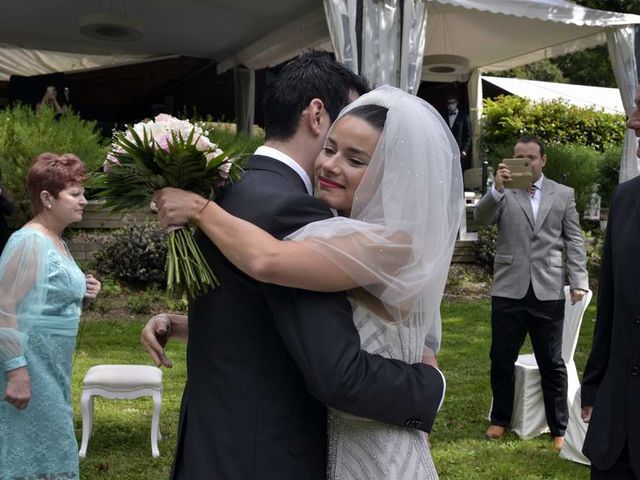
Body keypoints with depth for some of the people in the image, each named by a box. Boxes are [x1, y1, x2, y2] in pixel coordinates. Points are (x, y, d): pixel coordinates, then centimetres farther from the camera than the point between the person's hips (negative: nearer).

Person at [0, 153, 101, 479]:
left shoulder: (57, 241, 12)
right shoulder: (30, 241, -17)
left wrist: (81, 291, 6)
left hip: (53, 366, 9)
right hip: (29, 365, -9)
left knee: (49, 443, 16)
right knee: (34, 450, 0)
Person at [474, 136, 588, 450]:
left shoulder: (563, 194, 9)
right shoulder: (503, 193, 6)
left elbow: (574, 240, 8)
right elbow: (480, 219, -11)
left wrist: (579, 281, -2)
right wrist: (497, 189, -27)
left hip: (548, 292, 0)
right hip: (509, 291, 0)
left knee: (551, 363, 6)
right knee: (502, 360, 9)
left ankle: (559, 428, 18)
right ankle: (500, 419, 27)